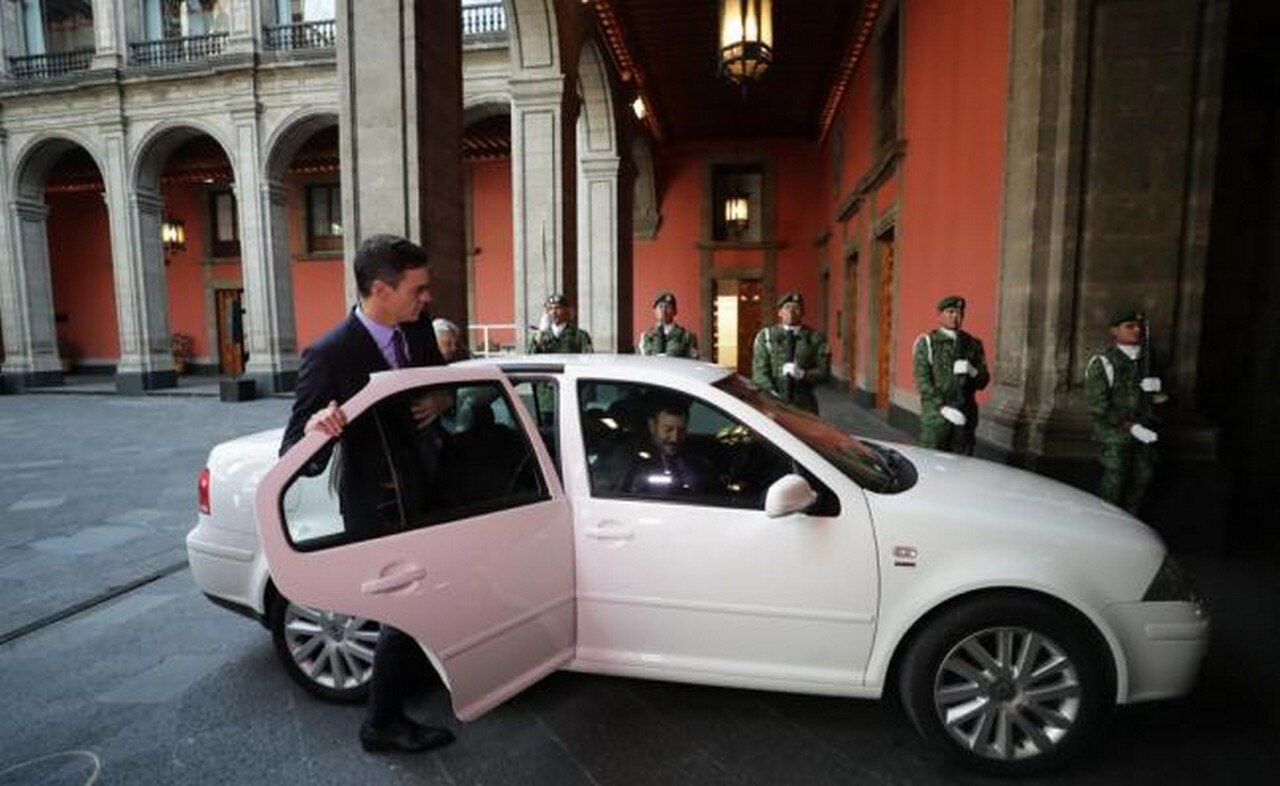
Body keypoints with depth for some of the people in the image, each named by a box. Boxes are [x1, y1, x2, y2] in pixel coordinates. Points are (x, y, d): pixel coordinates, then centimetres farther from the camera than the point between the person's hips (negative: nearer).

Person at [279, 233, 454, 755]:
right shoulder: (330, 355, -22)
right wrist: (314, 431, -40)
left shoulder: (418, 327, -5)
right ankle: (382, 725, 30)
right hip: (379, 509, -6)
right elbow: (296, 453, -19)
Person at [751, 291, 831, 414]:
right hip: (772, 401, 0)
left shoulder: (816, 338, 9)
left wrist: (802, 374, -14)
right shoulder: (765, 336, 9)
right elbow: (759, 371, 3)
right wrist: (773, 394, -10)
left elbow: (823, 371, 5)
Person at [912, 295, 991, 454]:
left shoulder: (973, 344, 14)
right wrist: (942, 407, -17)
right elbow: (922, 380, -7)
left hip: (965, 416, 3)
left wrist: (972, 372, -11)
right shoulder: (926, 342, 2)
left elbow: (983, 381, 13)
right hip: (936, 415, -3)